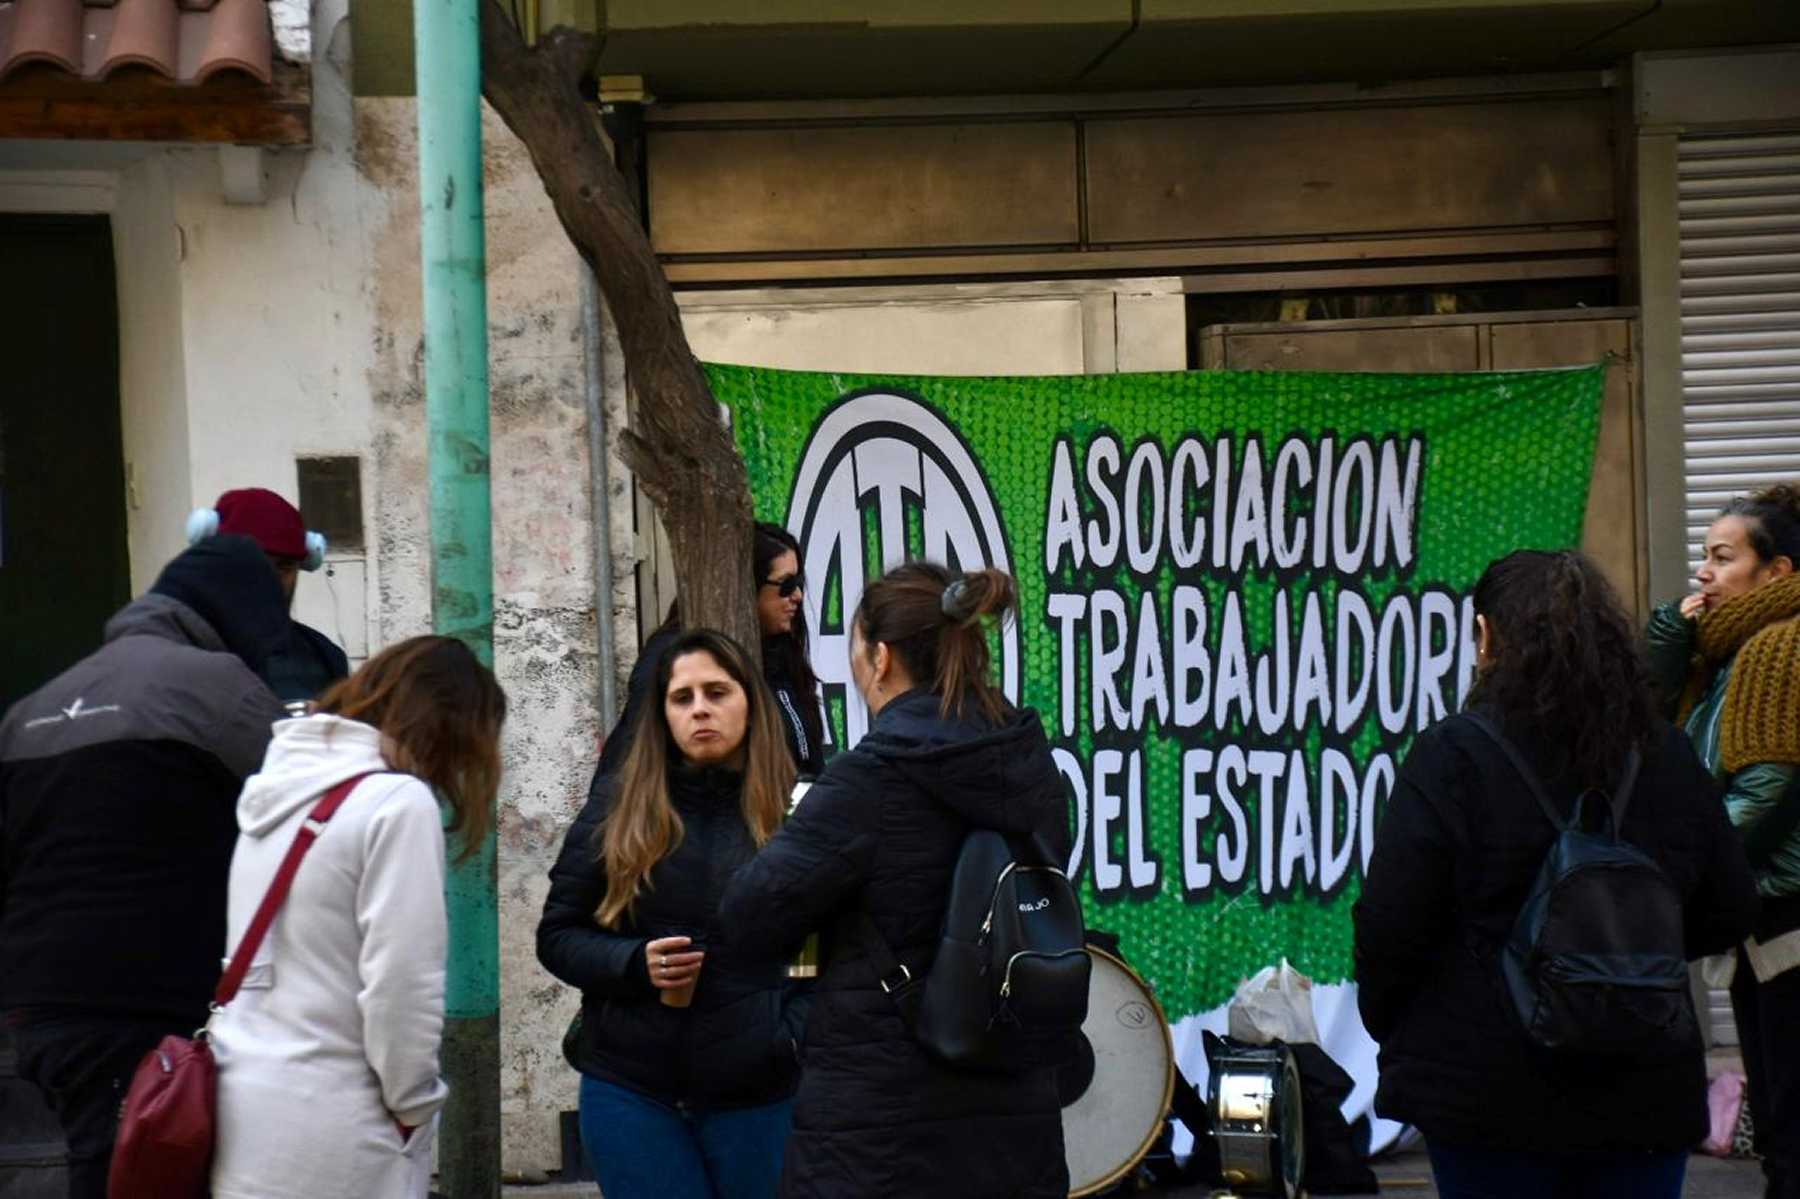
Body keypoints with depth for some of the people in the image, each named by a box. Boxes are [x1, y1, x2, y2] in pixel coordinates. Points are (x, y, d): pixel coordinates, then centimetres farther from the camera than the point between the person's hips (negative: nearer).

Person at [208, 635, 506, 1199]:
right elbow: (401, 982, -17)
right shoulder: (398, 801, -12)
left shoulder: (278, 786, 12)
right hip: (326, 1130, -8)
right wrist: (412, 1105, -3)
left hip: (239, 1106, 8)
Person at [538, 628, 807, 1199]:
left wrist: (798, 1033, -11)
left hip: (756, 1093, 0)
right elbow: (557, 934, 6)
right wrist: (636, 964, -12)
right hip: (629, 1088, 0)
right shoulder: (619, 806, 4)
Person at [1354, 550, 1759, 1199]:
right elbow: (1730, 914, 9)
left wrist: (1386, 1024, 5)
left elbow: (1390, 924, -12)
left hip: (1488, 1092, -3)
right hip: (1647, 1096, 4)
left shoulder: (1452, 755, -12)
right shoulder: (1669, 757, 2)